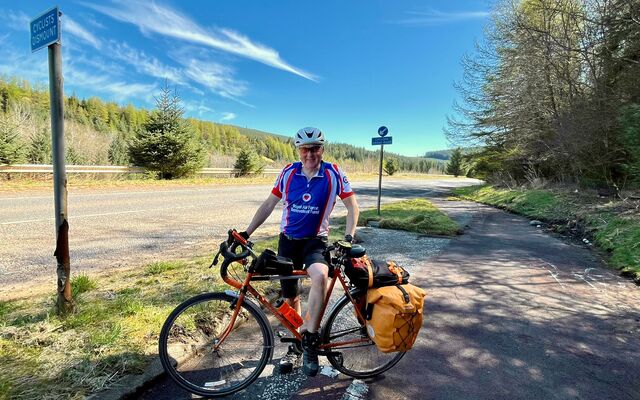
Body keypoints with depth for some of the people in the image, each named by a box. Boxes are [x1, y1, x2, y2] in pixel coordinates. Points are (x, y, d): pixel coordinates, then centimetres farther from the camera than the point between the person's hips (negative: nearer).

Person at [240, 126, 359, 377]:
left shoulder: (333, 174, -9)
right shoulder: (288, 172, -3)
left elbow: (352, 207, -4)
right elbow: (269, 204, 3)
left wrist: (348, 238, -17)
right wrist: (246, 233, -1)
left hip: (316, 240, -3)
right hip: (288, 240, 3)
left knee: (320, 275, -34)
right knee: (290, 299, 10)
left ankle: (311, 341, -17)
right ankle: (296, 346, 34)